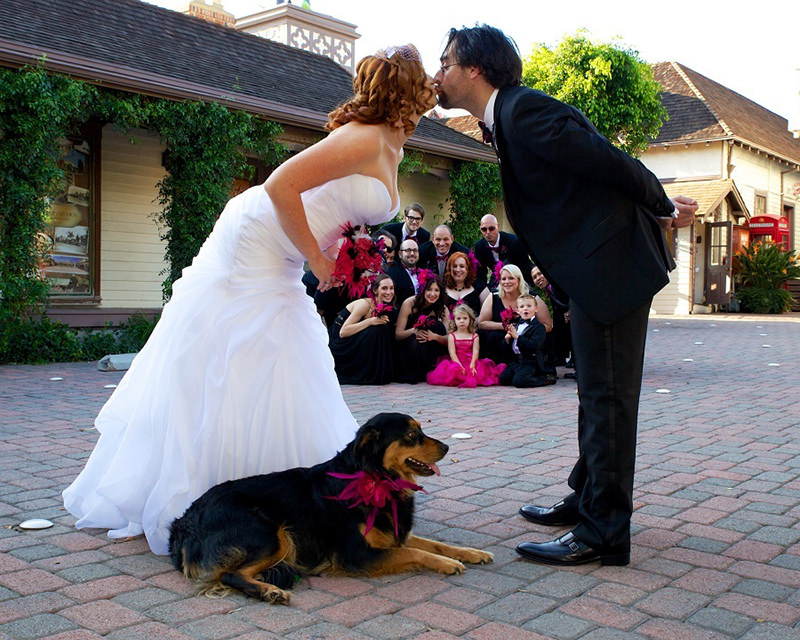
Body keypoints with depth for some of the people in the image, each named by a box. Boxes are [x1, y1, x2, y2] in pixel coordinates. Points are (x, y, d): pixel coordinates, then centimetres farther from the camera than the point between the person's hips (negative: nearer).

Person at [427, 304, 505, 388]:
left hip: (471, 363, 1)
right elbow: (452, 353, -3)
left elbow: (475, 352, -1)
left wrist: (472, 365, -19)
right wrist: (459, 365, -18)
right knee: (454, 370, -33)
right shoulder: (452, 336, 8)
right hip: (457, 363, -1)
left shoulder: (474, 336, 10)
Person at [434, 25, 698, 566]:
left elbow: (615, 165, -16)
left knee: (607, 397, -5)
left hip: (613, 263, -10)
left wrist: (665, 211, -2)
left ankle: (603, 533, 4)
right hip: (596, 266, 10)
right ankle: (587, 500, 31)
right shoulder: (509, 116, 14)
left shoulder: (526, 110, -18)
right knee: (596, 392, 17)